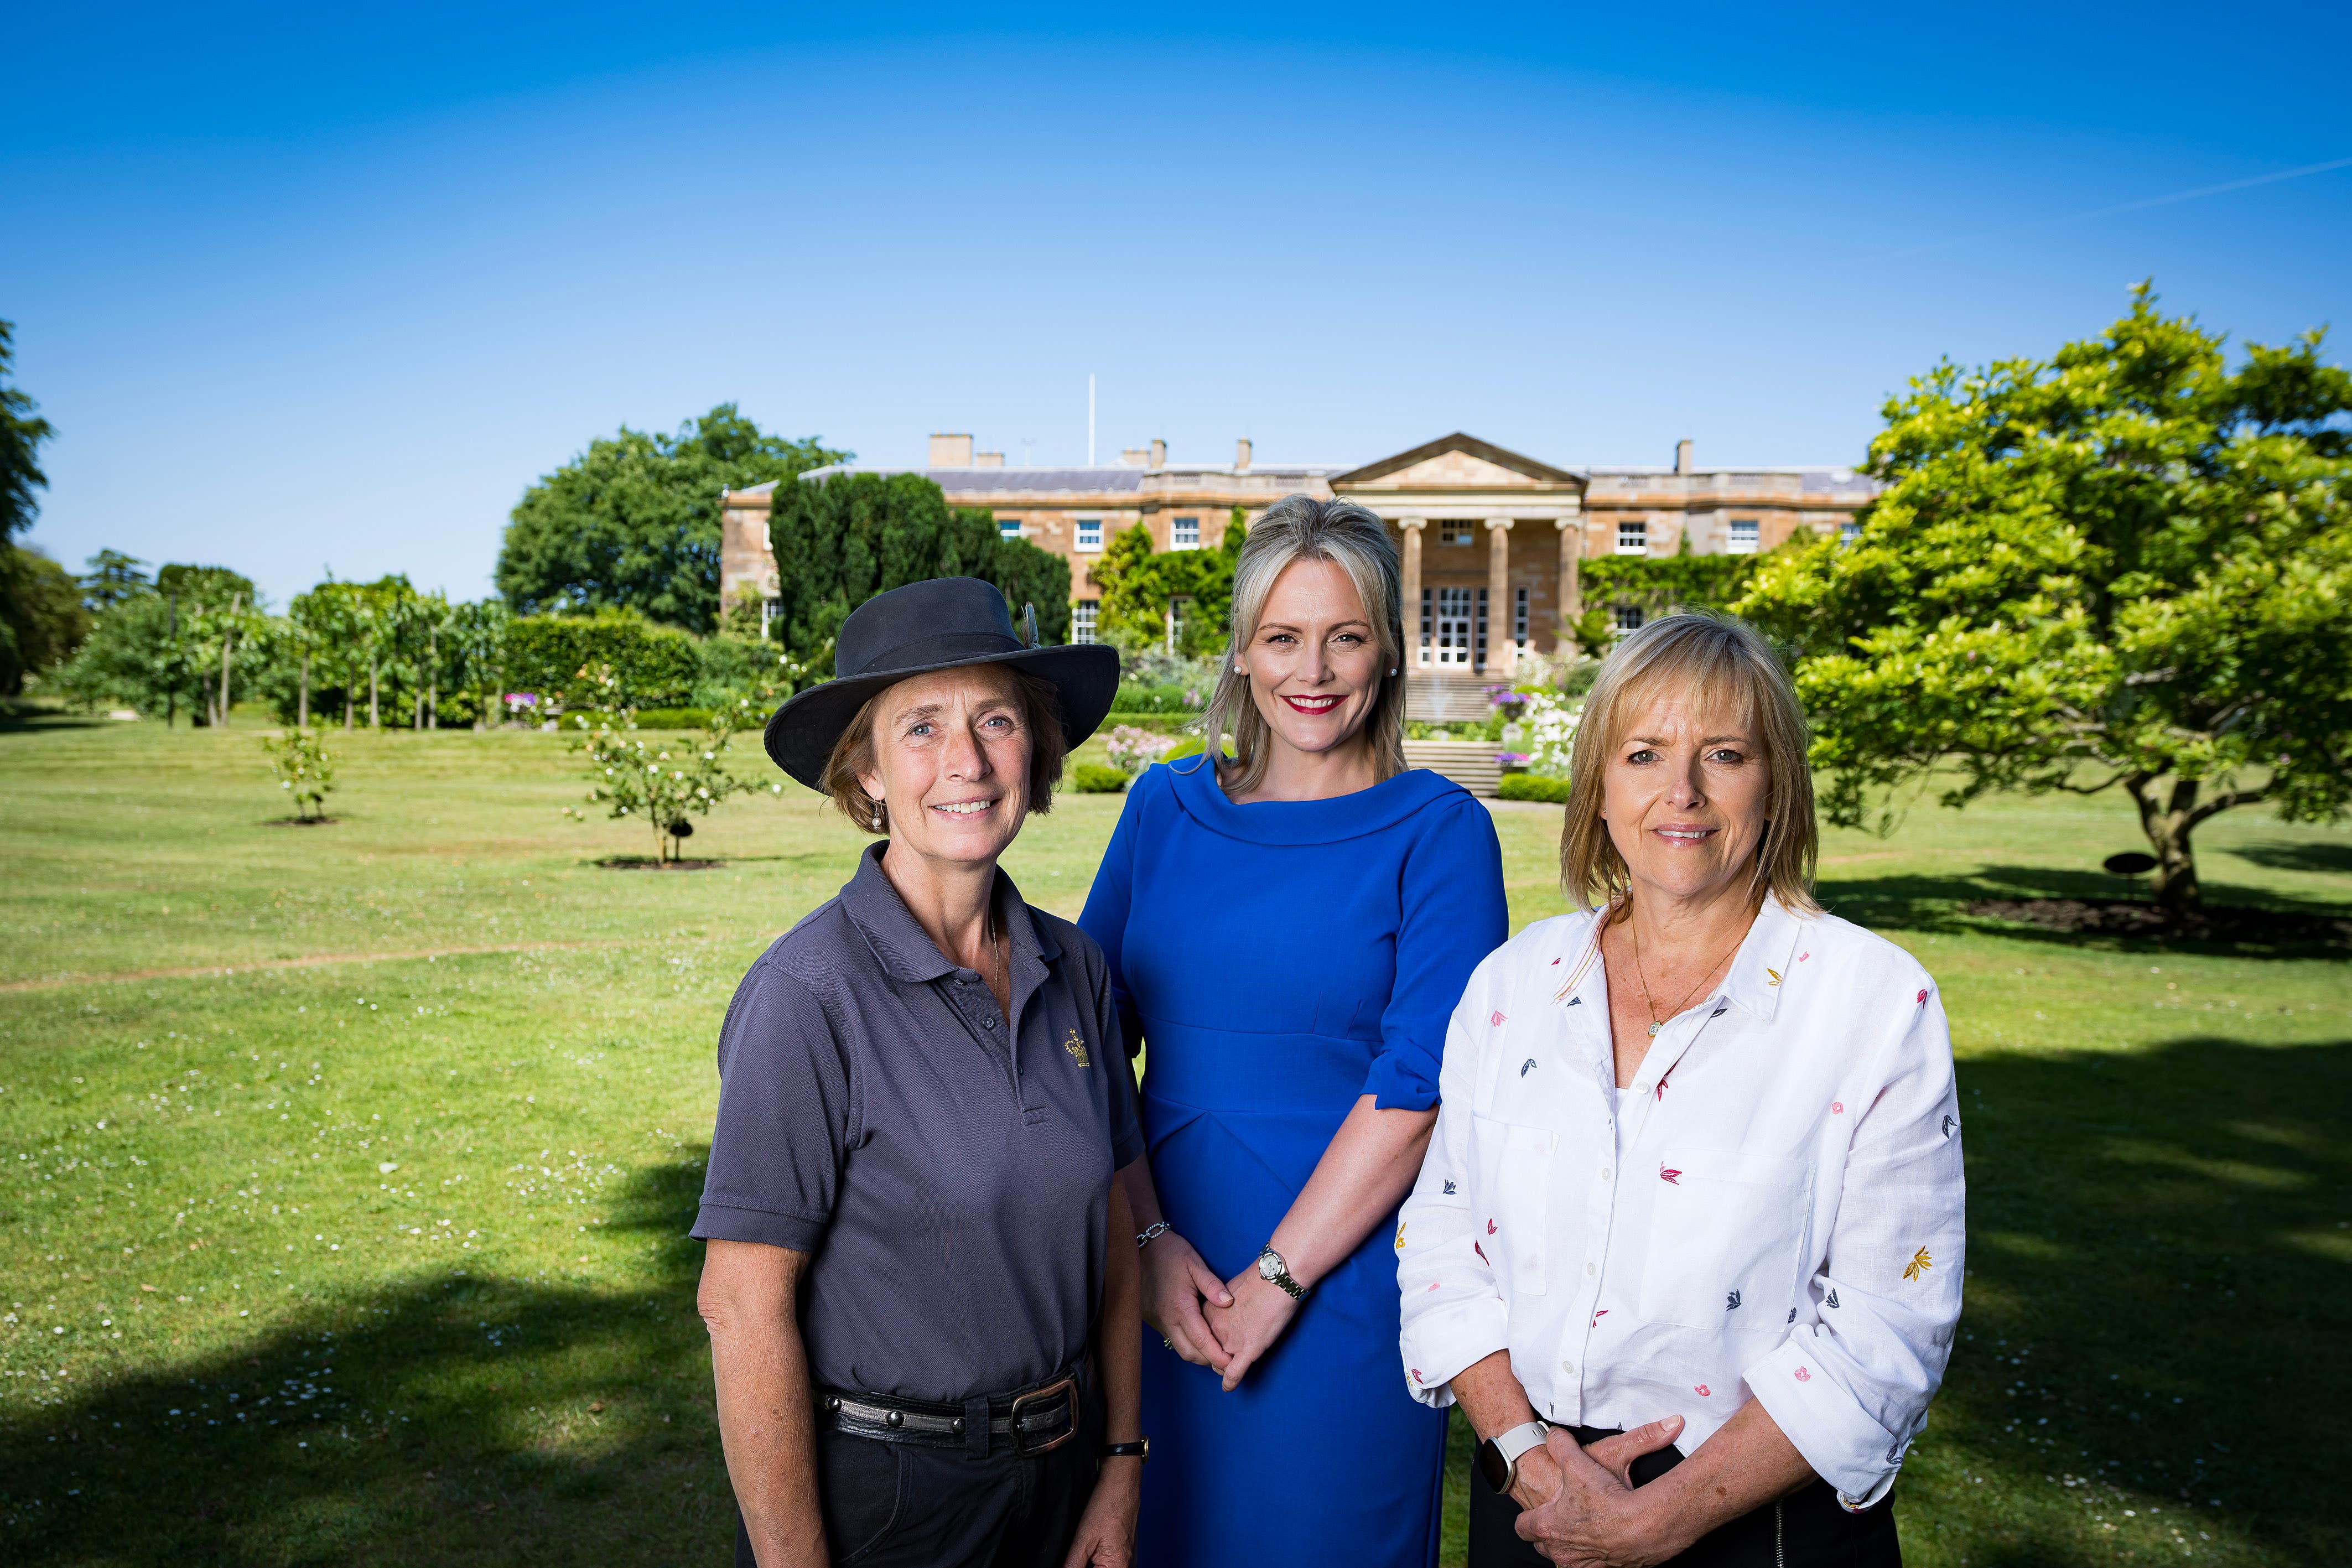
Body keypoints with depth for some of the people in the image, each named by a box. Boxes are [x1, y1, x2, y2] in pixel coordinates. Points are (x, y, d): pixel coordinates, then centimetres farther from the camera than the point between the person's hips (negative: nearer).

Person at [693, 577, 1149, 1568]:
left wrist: (1121, 1472, 5)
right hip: (875, 1487, -5)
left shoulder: (1073, 967, -2)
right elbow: (743, 1305, -18)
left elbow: (1110, 1229, 4)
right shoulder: (809, 994, -19)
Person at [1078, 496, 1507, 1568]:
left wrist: (1277, 1278, -14)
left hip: (1345, 1275, -3)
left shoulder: (1439, 831, -6)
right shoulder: (1165, 807, 4)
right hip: (1161, 1277, 4)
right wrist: (1148, 1239, -8)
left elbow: (1418, 1085, -13)